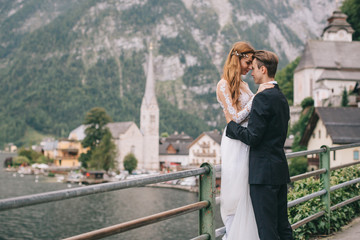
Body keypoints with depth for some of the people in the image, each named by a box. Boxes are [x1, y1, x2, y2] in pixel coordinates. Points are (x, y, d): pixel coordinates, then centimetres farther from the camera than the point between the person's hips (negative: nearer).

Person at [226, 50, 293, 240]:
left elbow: (252, 137, -18)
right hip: (280, 169, 10)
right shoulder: (281, 98, 15)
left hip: (263, 173, -10)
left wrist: (231, 125, -3)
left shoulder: (262, 98, -15)